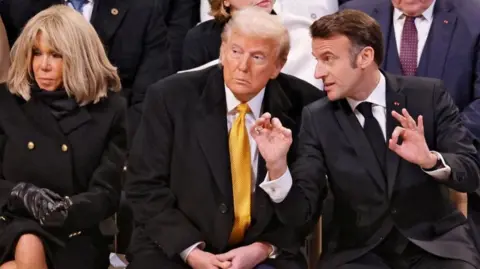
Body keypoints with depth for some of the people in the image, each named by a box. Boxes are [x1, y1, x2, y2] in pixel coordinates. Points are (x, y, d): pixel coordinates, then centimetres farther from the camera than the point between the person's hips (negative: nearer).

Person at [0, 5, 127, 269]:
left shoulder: (109, 109, 2)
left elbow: (107, 193, -3)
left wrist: (63, 210, -23)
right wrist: (24, 196, -19)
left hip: (75, 240, -1)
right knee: (27, 248, -33)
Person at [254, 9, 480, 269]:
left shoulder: (428, 95, -3)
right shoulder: (317, 118, -1)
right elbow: (298, 212, -5)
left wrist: (430, 160, -24)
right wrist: (277, 165, -24)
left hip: (436, 242, -1)